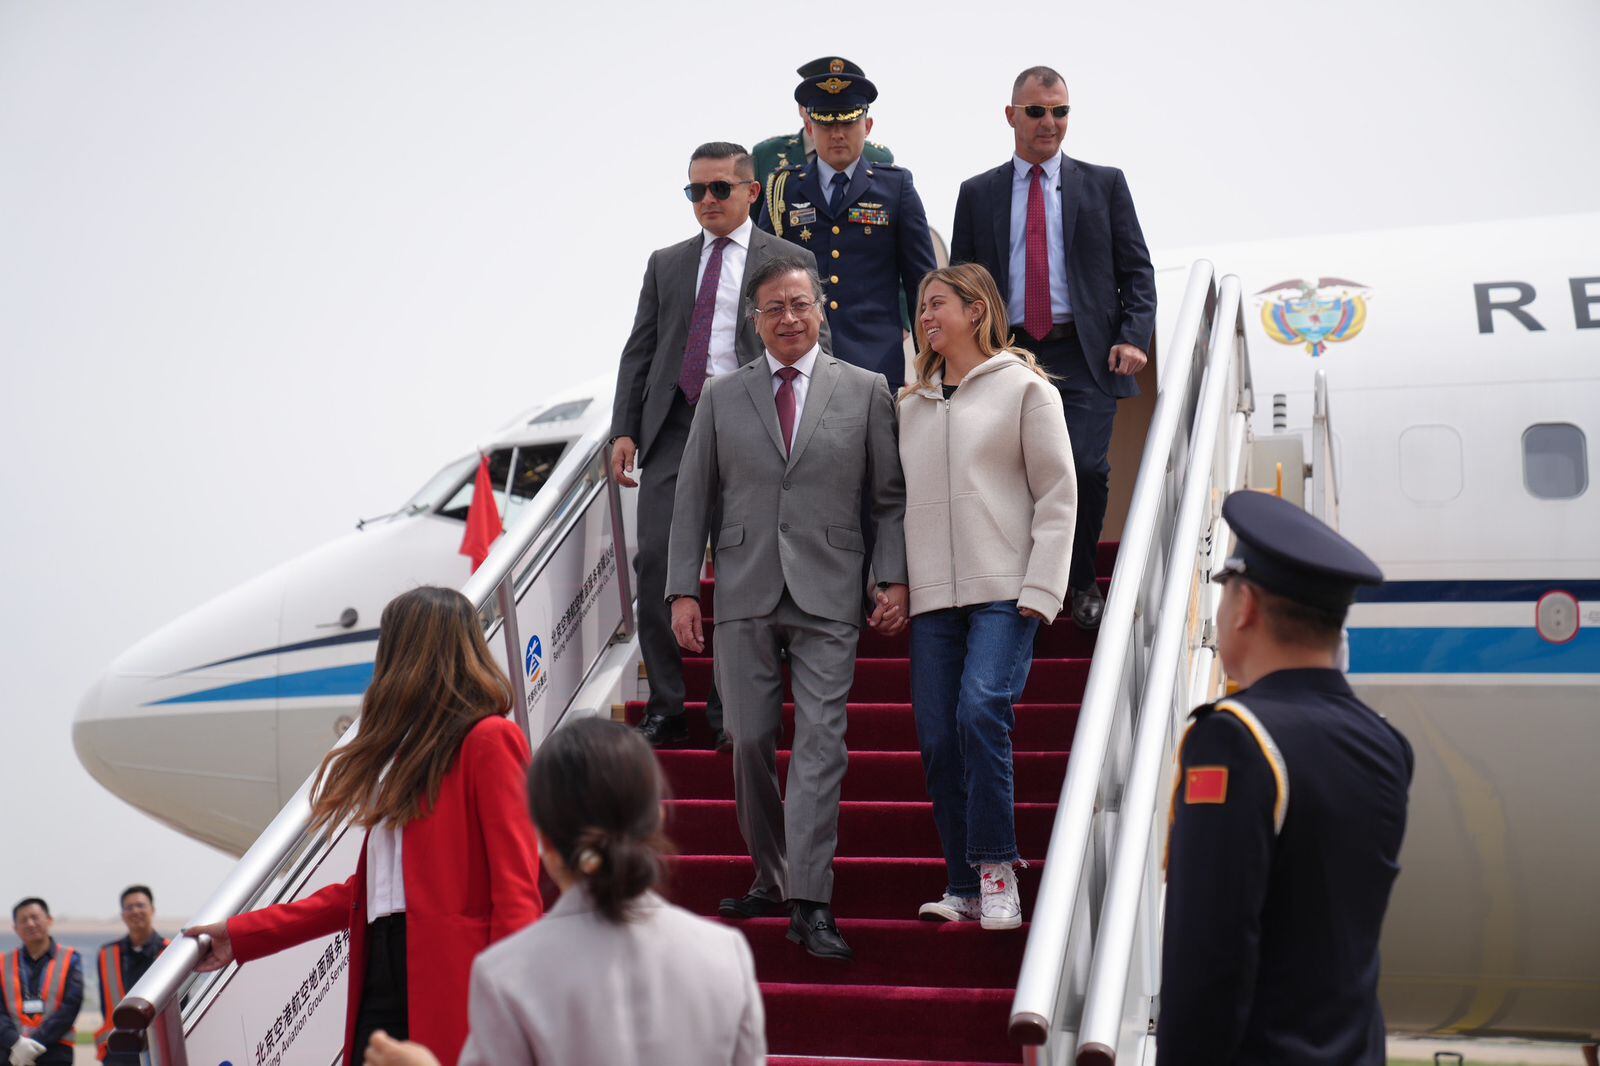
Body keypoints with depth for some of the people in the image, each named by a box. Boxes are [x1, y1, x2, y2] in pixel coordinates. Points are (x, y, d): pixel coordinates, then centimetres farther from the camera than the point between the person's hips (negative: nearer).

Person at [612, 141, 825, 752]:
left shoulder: (790, 262, 7)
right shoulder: (666, 264, 18)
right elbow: (639, 352, 15)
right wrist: (624, 429, 3)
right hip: (673, 428, 3)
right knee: (656, 559, -7)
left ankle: (730, 709, 9)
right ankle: (666, 707, 0)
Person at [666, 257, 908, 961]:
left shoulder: (865, 391, 7)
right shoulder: (722, 398, 11)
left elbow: (890, 498, 7)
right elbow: (693, 500, 10)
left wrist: (894, 579, -4)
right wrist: (684, 590, 2)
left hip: (826, 594, -2)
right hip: (744, 593, 2)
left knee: (820, 744, -9)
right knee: (750, 743, 5)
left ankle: (810, 903, -10)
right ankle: (769, 876, 21)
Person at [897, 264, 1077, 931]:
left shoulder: (1024, 388, 4)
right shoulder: (911, 405, 19)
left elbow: (1057, 496, 0)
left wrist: (1040, 589, -9)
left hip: (1004, 592, -5)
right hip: (931, 598, 5)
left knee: (980, 709, -21)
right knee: (937, 737, 0)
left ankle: (997, 868, -9)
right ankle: (964, 886, 8)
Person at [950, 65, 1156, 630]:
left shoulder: (1104, 184, 11)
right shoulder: (978, 193, 13)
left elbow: (1136, 270, 9)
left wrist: (1133, 337, -6)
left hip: (1085, 355, -1)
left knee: (1086, 467, -16)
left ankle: (1082, 586, 5)